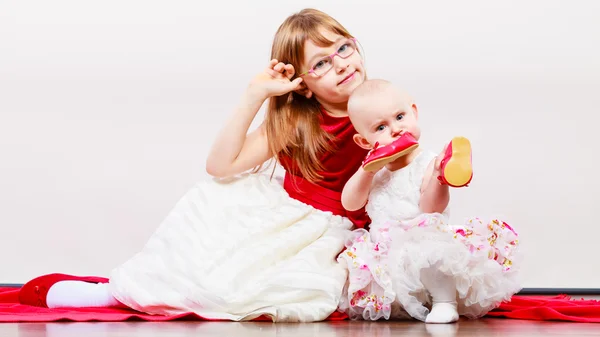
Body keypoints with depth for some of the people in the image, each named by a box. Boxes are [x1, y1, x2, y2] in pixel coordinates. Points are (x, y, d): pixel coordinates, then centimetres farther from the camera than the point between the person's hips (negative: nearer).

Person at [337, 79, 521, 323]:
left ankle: (445, 300, -24)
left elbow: (431, 210, -17)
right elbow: (350, 203, 7)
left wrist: (439, 176, -34)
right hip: (385, 253, 8)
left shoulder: (428, 164, -6)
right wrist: (367, 170, -6)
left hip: (423, 242, -7)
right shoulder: (375, 169, 13)